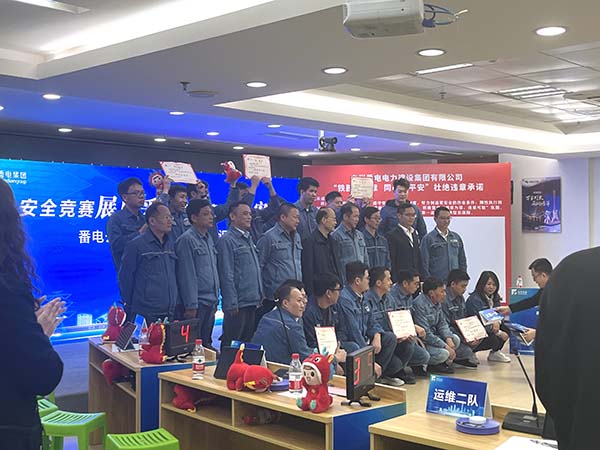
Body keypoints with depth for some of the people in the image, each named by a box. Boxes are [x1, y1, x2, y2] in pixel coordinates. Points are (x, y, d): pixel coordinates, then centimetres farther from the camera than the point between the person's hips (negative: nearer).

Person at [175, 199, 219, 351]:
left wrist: (215, 299, 16)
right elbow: (187, 275, -15)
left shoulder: (208, 238, 13)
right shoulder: (187, 240, -12)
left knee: (206, 342, 15)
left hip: (210, 302, 8)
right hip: (197, 303, -8)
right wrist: (191, 305, -17)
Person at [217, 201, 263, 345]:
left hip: (253, 302, 8)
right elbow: (227, 275, -14)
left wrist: (260, 297, 15)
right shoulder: (227, 240, -9)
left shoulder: (249, 239, 17)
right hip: (238, 304, -8)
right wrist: (232, 304, -17)